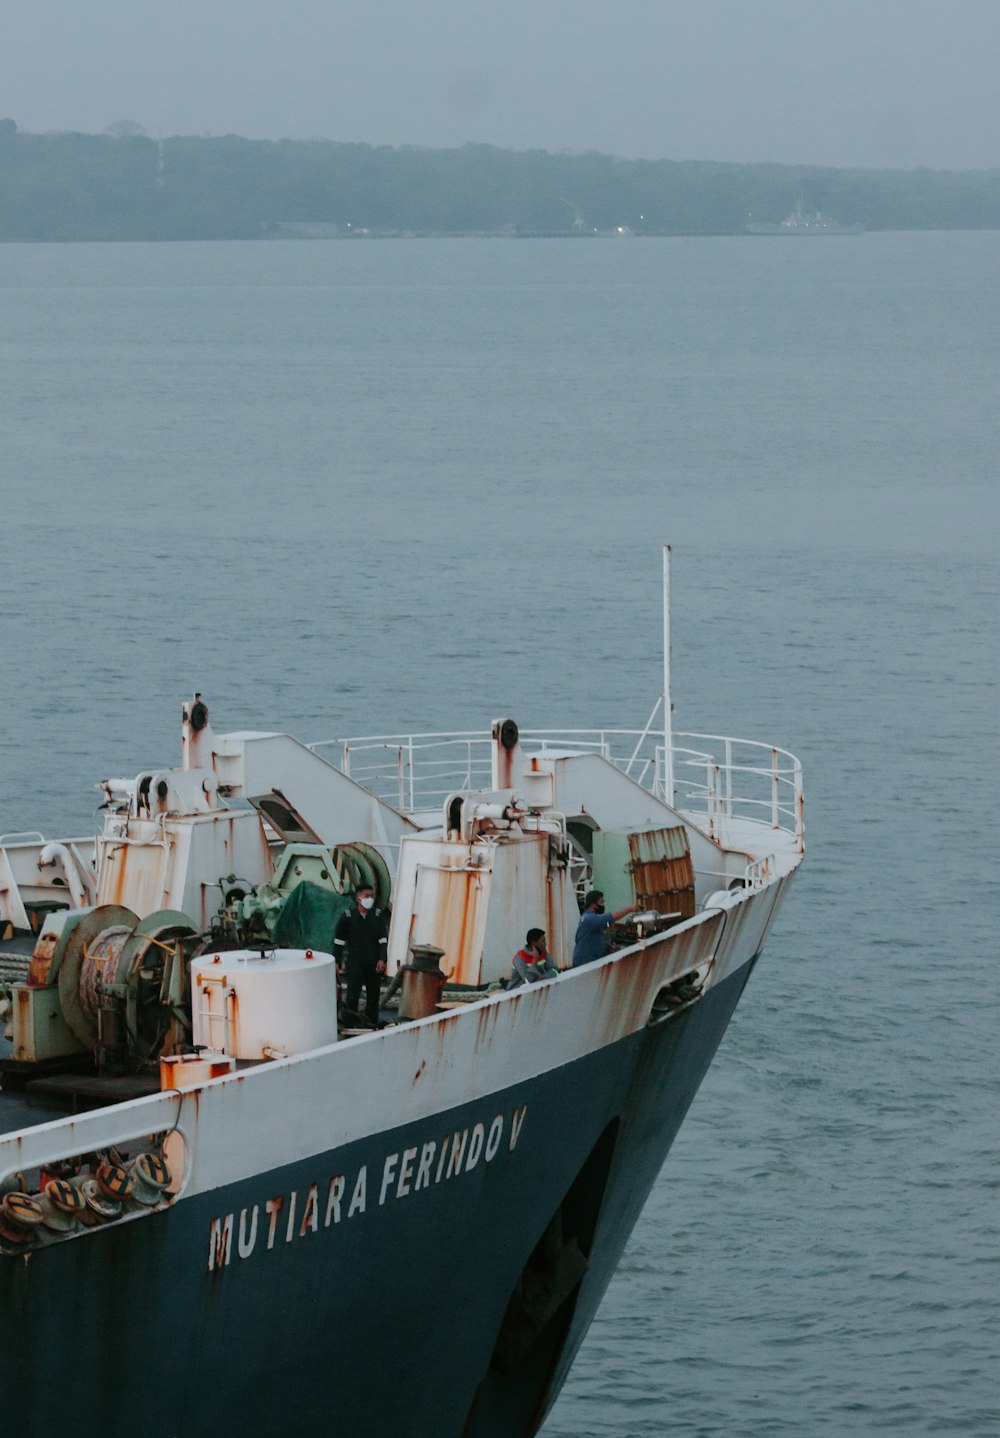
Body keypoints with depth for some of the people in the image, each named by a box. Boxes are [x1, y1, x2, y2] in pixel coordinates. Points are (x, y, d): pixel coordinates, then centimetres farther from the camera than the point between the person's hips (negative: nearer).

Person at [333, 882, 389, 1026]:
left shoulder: (378, 915, 1)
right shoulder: (348, 916, -3)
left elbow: (383, 939, 1)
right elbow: (339, 941, 3)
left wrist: (382, 960, -10)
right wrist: (338, 962, 1)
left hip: (373, 964, 3)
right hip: (354, 964, -2)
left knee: (373, 995, 9)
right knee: (352, 994, -10)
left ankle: (372, 1023, 19)